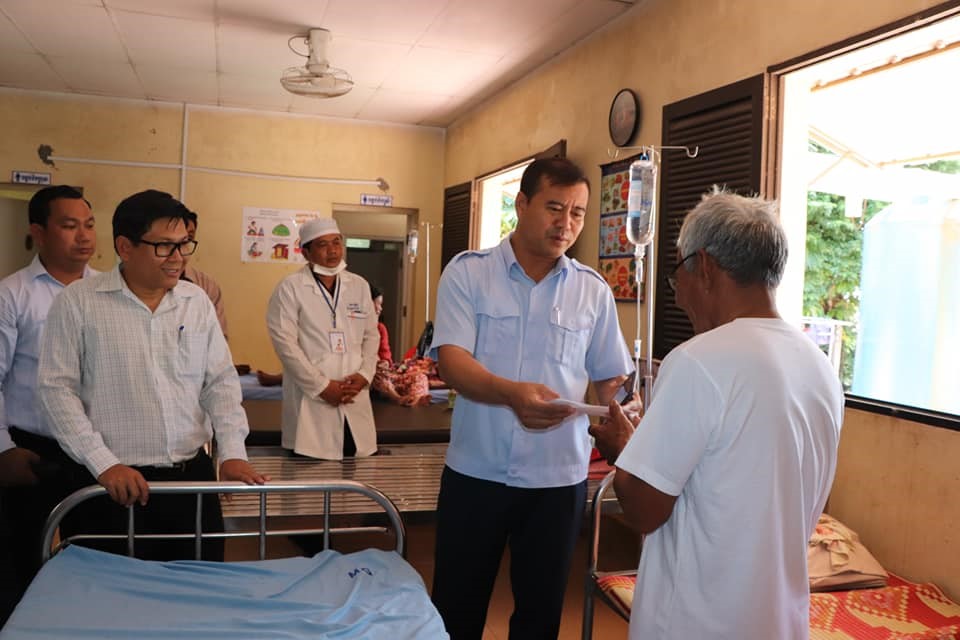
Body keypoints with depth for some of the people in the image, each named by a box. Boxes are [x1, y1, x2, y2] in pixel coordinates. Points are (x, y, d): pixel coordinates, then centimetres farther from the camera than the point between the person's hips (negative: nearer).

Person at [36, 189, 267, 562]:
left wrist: (232, 452, -5)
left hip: (194, 476, 3)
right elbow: (57, 389, -5)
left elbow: (221, 382, 7)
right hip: (115, 486, -3)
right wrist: (103, 462, -13)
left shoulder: (197, 301, 6)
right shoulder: (77, 303, -4)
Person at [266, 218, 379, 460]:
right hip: (312, 400, -4)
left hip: (354, 399, 4)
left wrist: (364, 375, -4)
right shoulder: (290, 288, -2)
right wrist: (323, 386, -12)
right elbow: (285, 343, -9)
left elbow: (371, 336, 13)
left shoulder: (359, 286, 12)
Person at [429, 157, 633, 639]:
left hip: (558, 478, 2)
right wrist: (511, 393, -34)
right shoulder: (467, 272, -5)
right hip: (475, 472, -1)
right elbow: (451, 360, -16)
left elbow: (611, 379, 8)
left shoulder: (594, 290, 2)